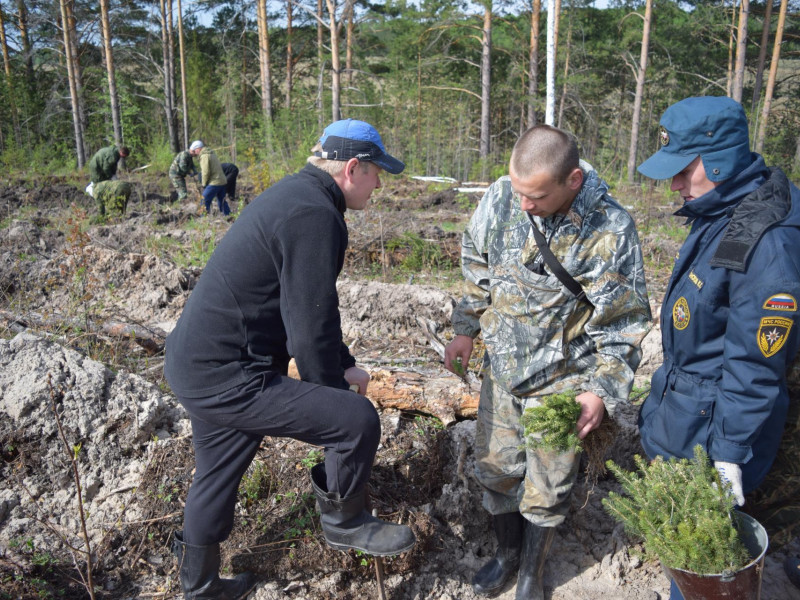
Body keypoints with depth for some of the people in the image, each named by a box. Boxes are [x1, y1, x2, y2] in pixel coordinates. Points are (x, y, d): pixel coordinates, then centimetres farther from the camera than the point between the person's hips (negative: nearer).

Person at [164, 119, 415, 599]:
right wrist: (333, 389, -4)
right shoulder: (314, 215, -21)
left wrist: (342, 365, 16)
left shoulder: (295, 196, 12)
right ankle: (345, 521, 16)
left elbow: (308, 302, 19)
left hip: (195, 362, 11)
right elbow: (311, 327, -22)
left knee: (216, 481, 27)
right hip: (225, 377, -11)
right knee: (357, 420, -11)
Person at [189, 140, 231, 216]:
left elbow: (206, 172, -17)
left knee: (205, 201, -6)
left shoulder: (204, 156, -12)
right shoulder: (212, 153, 17)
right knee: (222, 201, 21)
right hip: (223, 181, 9)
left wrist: (203, 184, -5)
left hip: (214, 183, -9)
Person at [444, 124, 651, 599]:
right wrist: (465, 330, 8)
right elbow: (477, 267, 5)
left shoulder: (612, 230, -21)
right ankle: (507, 551, 44)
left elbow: (623, 320, -11)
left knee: (547, 485, 10)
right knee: (495, 467, 16)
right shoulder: (502, 198, -11)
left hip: (561, 380, -3)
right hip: (502, 366, 4)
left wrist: (603, 389, -16)